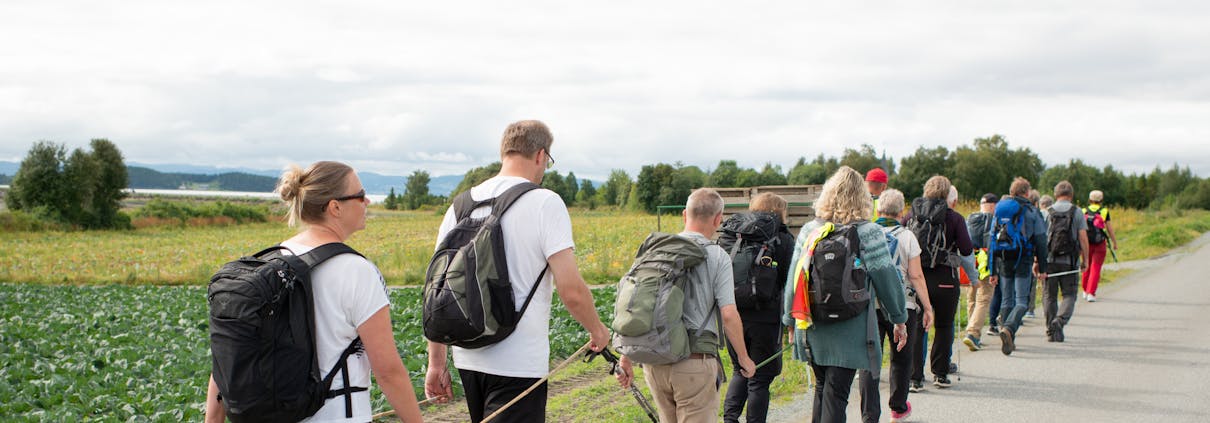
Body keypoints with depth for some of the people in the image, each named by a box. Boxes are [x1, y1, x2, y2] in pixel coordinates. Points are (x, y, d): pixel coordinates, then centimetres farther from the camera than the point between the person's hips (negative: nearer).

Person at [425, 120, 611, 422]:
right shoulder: (545, 203, -10)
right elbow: (571, 290, -16)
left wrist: (436, 362, 13)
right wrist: (597, 330, 3)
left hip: (468, 359, 7)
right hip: (518, 364, -7)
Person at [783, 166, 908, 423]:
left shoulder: (808, 230, 4)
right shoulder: (868, 233, -7)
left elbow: (793, 278, 7)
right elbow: (887, 279, -4)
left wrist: (791, 320, 17)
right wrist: (899, 320, 8)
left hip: (811, 328, 4)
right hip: (849, 331, -4)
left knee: (822, 388, 18)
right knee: (836, 393, -3)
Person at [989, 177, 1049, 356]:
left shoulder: (1000, 209, 8)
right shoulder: (1032, 212, 0)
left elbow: (992, 240, 8)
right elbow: (1040, 242, -1)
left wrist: (993, 270, 11)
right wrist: (1042, 268, 4)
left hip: (1003, 261, 3)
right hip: (1023, 261, -3)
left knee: (1007, 300, 13)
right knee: (1021, 301, -3)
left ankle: (1009, 340, 15)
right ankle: (1008, 329, -29)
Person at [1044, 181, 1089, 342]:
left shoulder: (1047, 213, 3)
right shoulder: (1077, 213, 2)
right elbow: (1083, 237, -3)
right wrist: (1085, 259, 5)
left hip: (1049, 260, 1)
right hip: (1069, 262, -1)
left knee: (1049, 297, 9)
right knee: (1069, 296, 7)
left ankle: (1052, 331, 9)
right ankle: (1060, 320, -18)